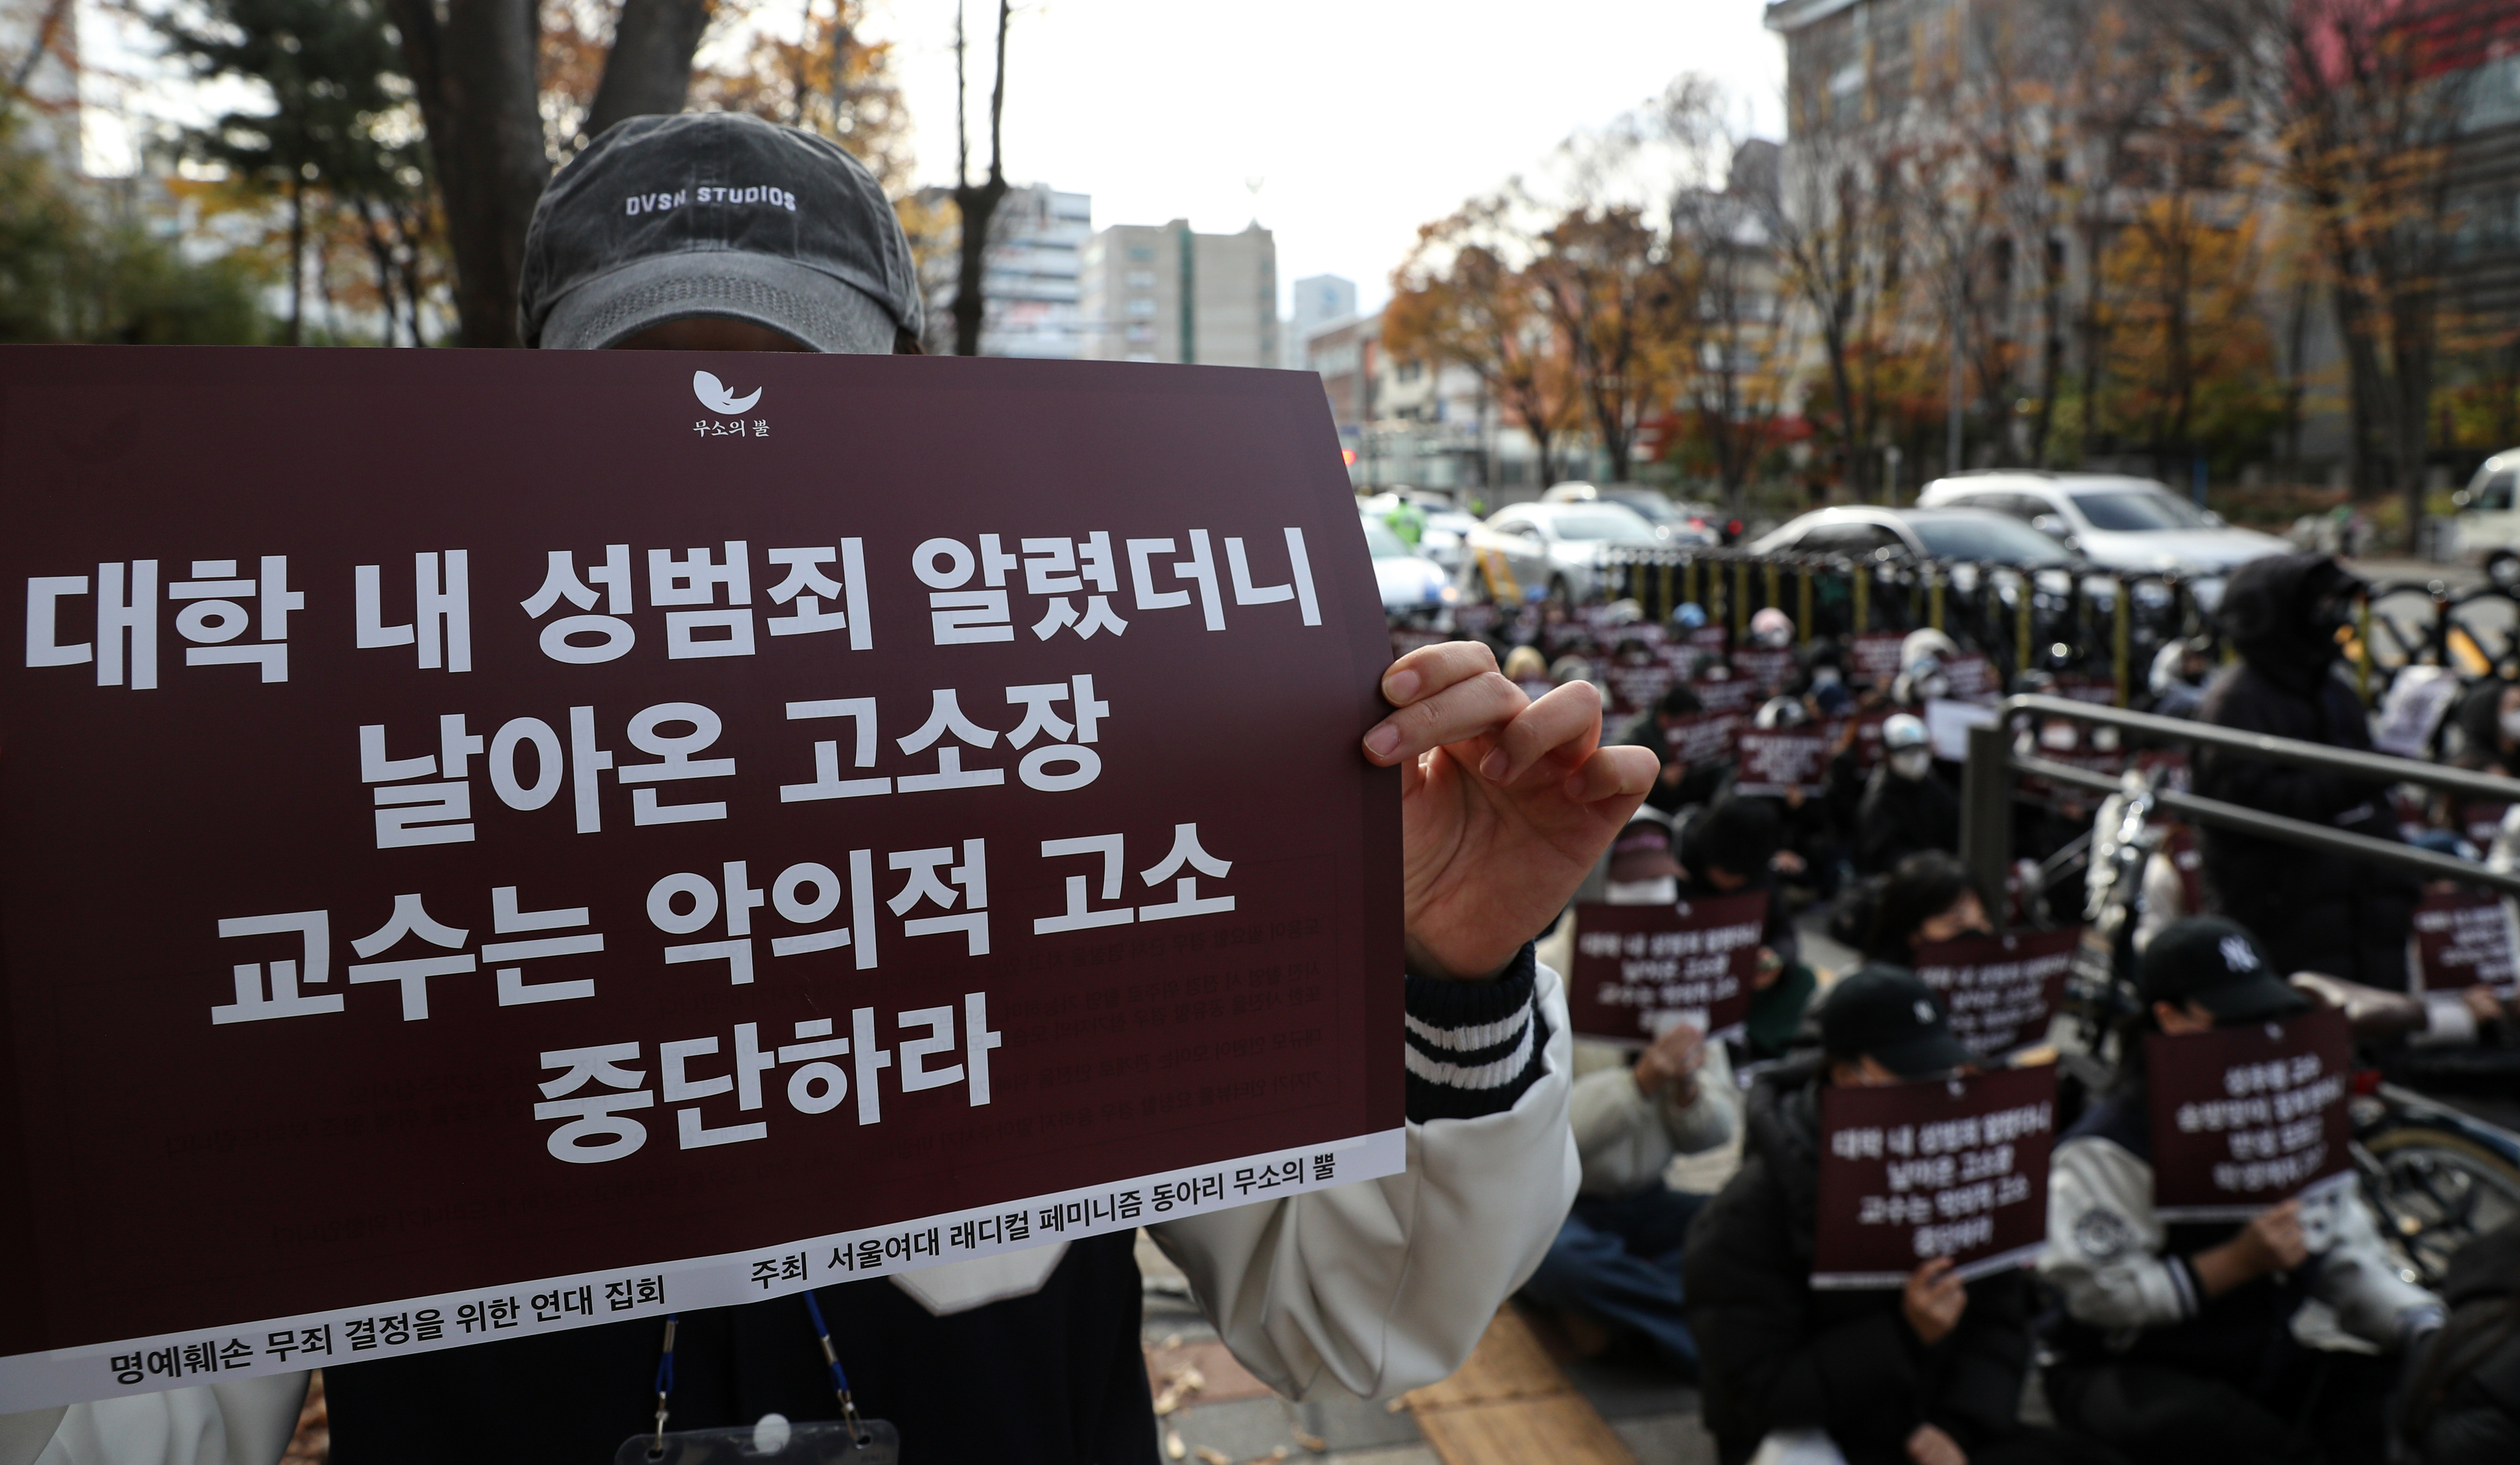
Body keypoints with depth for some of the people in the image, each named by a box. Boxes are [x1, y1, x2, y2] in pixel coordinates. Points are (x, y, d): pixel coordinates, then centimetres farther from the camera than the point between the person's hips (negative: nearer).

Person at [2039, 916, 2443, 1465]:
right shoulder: (2106, 1147, -13)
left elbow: (2348, 1256, 9)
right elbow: (2100, 1291, -20)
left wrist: (2427, 1329, -9)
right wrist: (2239, 1261, -22)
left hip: (2269, 1359, 6)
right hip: (2131, 1374, -6)